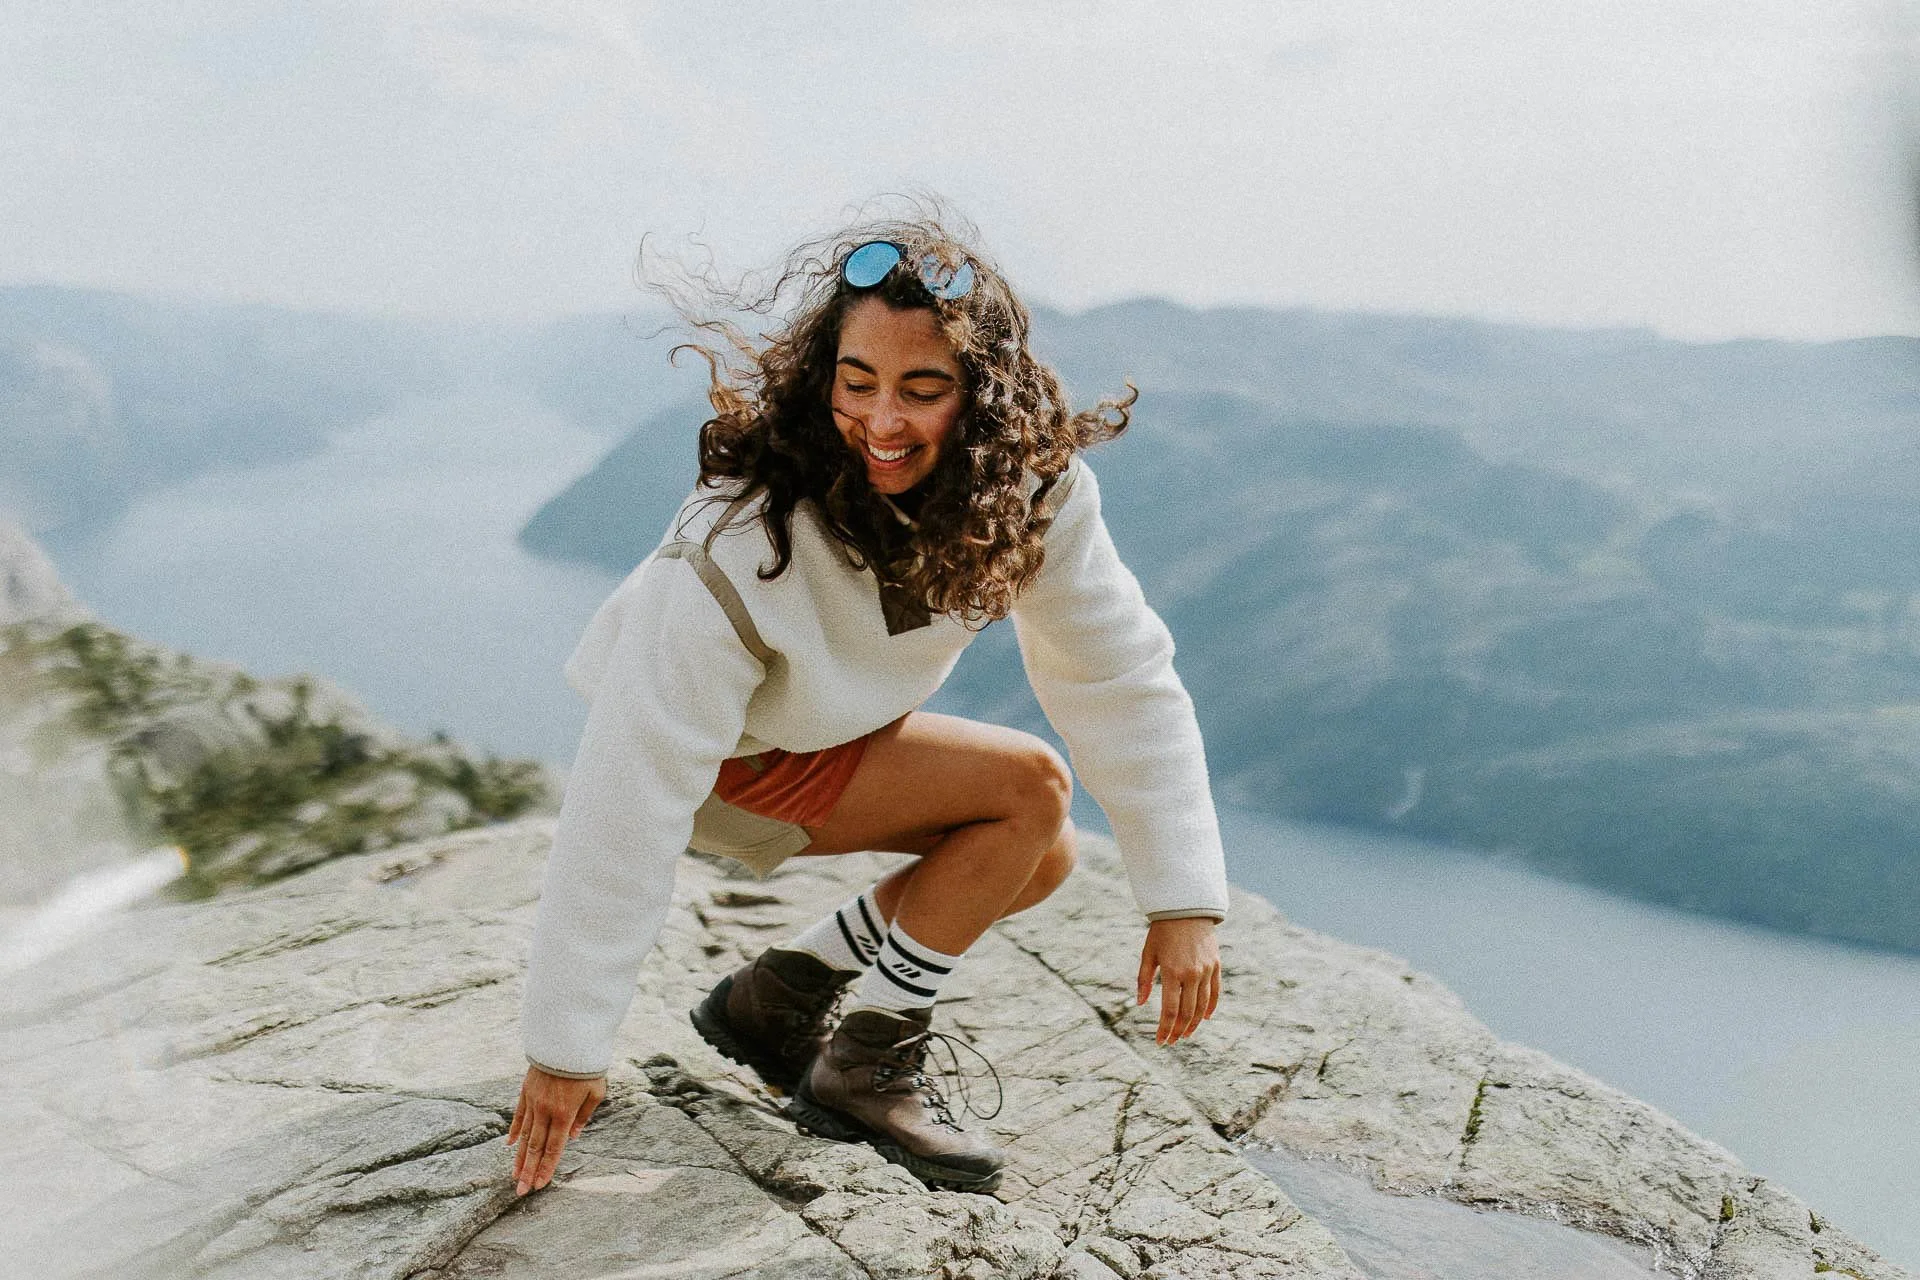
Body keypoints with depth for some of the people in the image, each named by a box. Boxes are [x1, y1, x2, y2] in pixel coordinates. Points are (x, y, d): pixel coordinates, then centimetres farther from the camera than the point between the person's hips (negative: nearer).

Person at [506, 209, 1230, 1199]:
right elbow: (632, 794, -35)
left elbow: (1122, 678, -16)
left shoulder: (1031, 487, -22)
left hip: (832, 728, 6)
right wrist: (566, 1049, -31)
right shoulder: (741, 544, -37)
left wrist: (1186, 897, -21)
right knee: (1027, 787, -19)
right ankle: (866, 1071, -5)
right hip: (720, 758, -6)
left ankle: (774, 996, 10)